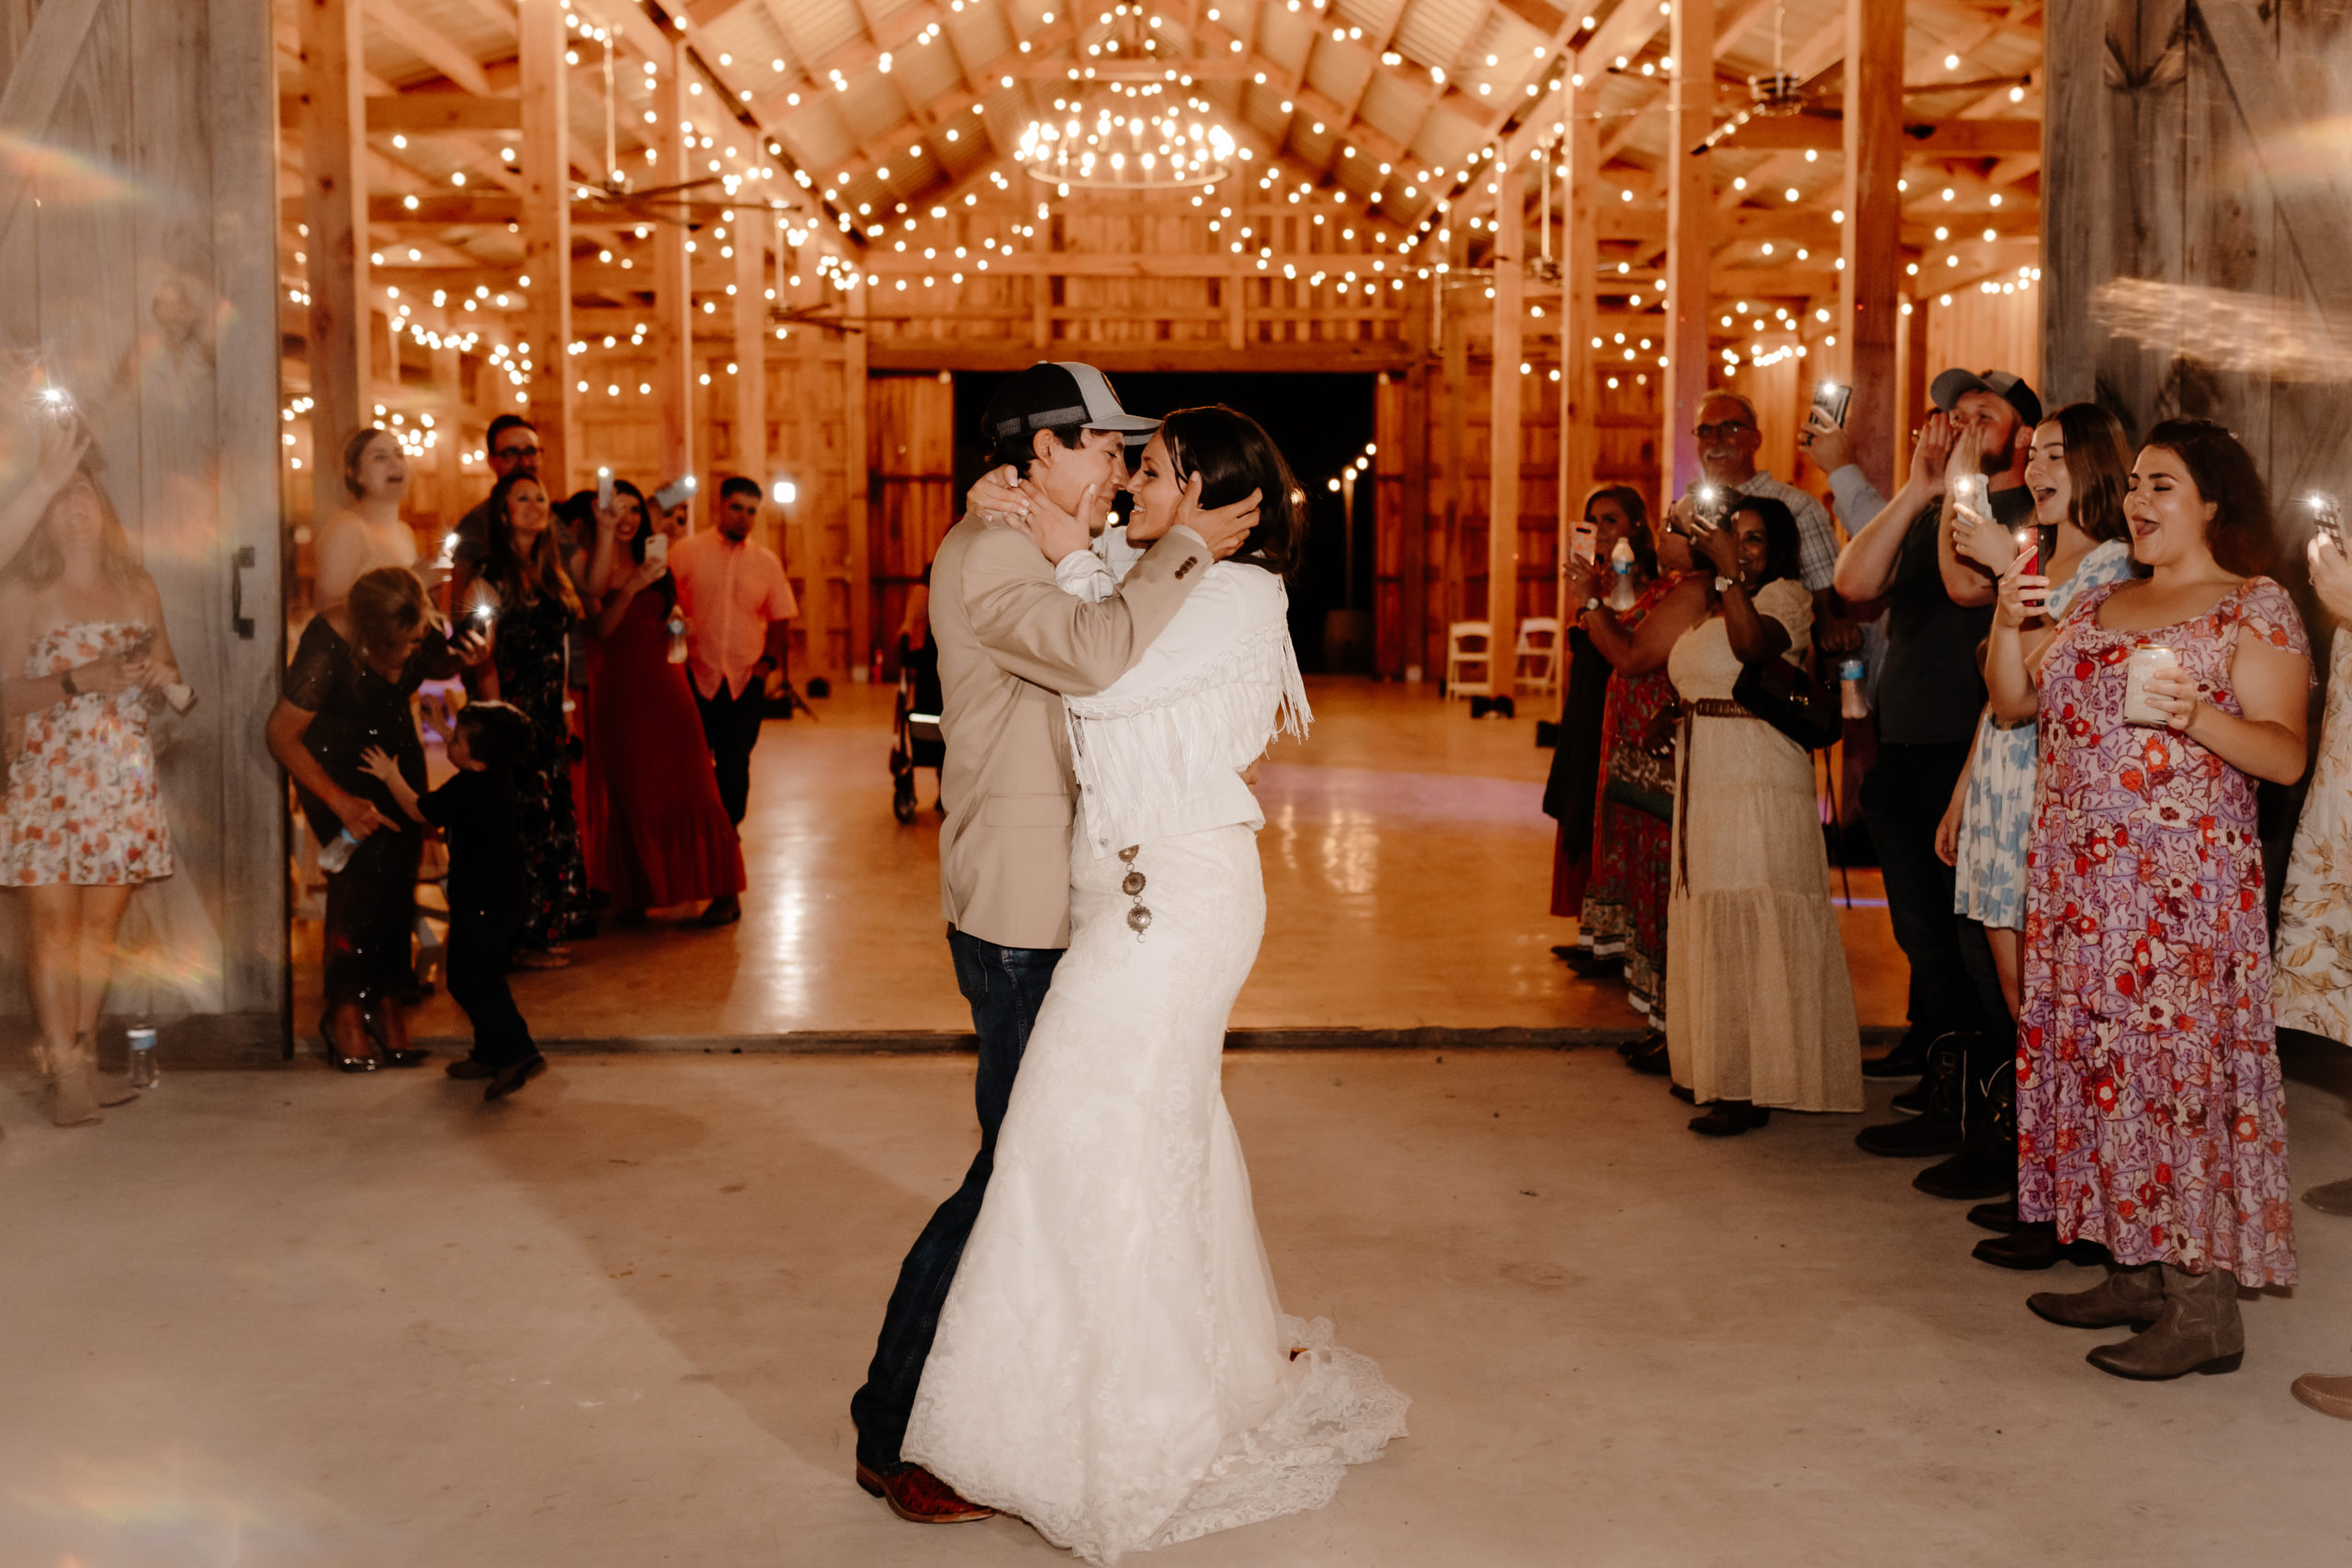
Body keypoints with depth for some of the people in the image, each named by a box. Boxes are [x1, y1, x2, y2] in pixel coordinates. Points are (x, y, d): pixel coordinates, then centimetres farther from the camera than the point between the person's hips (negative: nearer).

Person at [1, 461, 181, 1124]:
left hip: (125, 780, 4)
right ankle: (63, 1072, -4)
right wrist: (81, 680, -19)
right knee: (55, 926, -6)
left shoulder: (138, 588, 12)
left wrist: (163, 676, 1)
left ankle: (83, 1061, 12)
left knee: (101, 926, 5)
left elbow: (166, 666, 23)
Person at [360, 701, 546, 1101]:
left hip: (481, 902, -10)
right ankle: (490, 1053, 28)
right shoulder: (498, 778, 4)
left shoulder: (466, 789, -23)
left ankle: (517, 1053, -11)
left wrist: (391, 776, 8)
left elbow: (420, 812, -7)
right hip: (501, 895, 10)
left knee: (469, 980, -6)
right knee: (484, 976, 19)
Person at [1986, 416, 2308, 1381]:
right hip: (2079, 878, 7)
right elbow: (2013, 704, 14)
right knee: (2099, 1059, 8)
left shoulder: (2256, 607, -2)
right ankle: (2138, 1274, 18)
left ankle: (2204, 1309, -2)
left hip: (2184, 879, -7)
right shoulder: (2098, 605, 17)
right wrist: (2008, 627, -3)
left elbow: (2287, 755, -9)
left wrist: (2195, 717, -26)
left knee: (2177, 1062, -7)